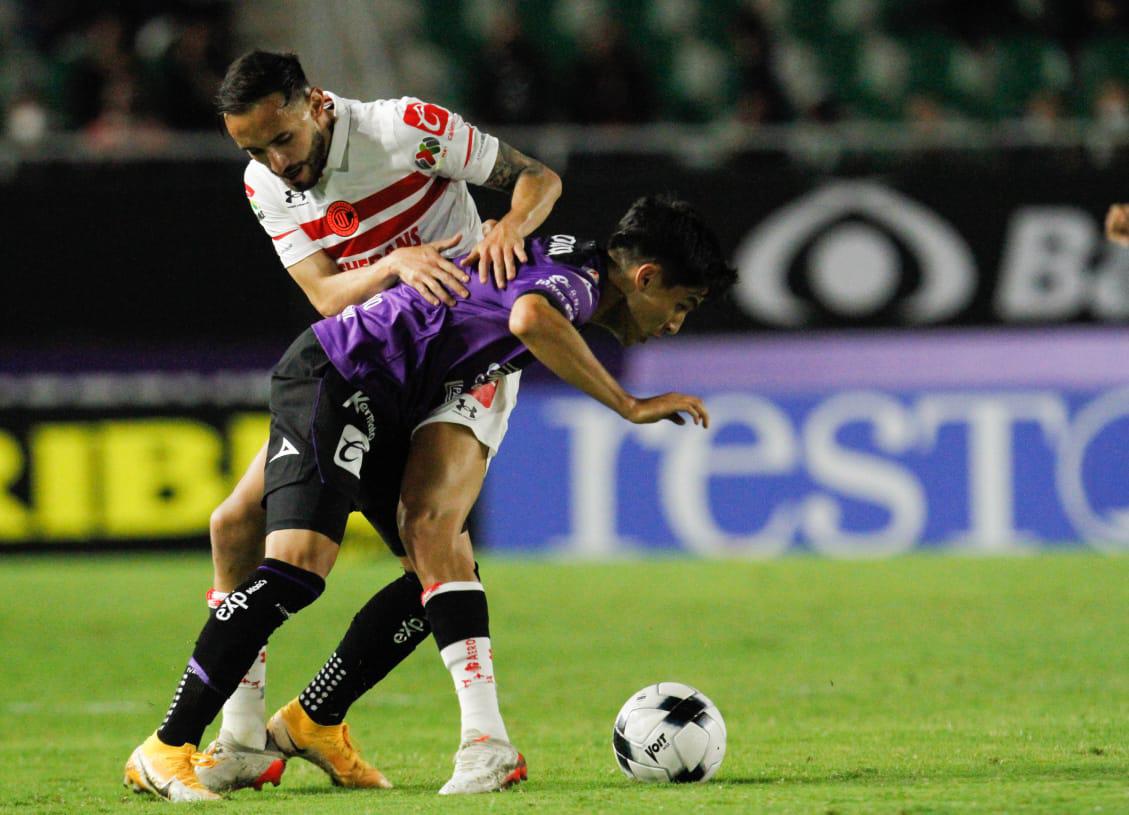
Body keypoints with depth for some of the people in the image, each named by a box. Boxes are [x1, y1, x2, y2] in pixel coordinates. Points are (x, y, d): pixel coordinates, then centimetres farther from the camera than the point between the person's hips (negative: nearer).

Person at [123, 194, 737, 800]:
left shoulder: (566, 261, 15)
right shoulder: (582, 276, -16)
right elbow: (531, 317, -39)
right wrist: (631, 407, -32)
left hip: (384, 412, 10)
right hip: (335, 377, -10)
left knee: (443, 568, 4)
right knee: (300, 563, -21)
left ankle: (307, 724, 9)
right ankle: (166, 750, -20)